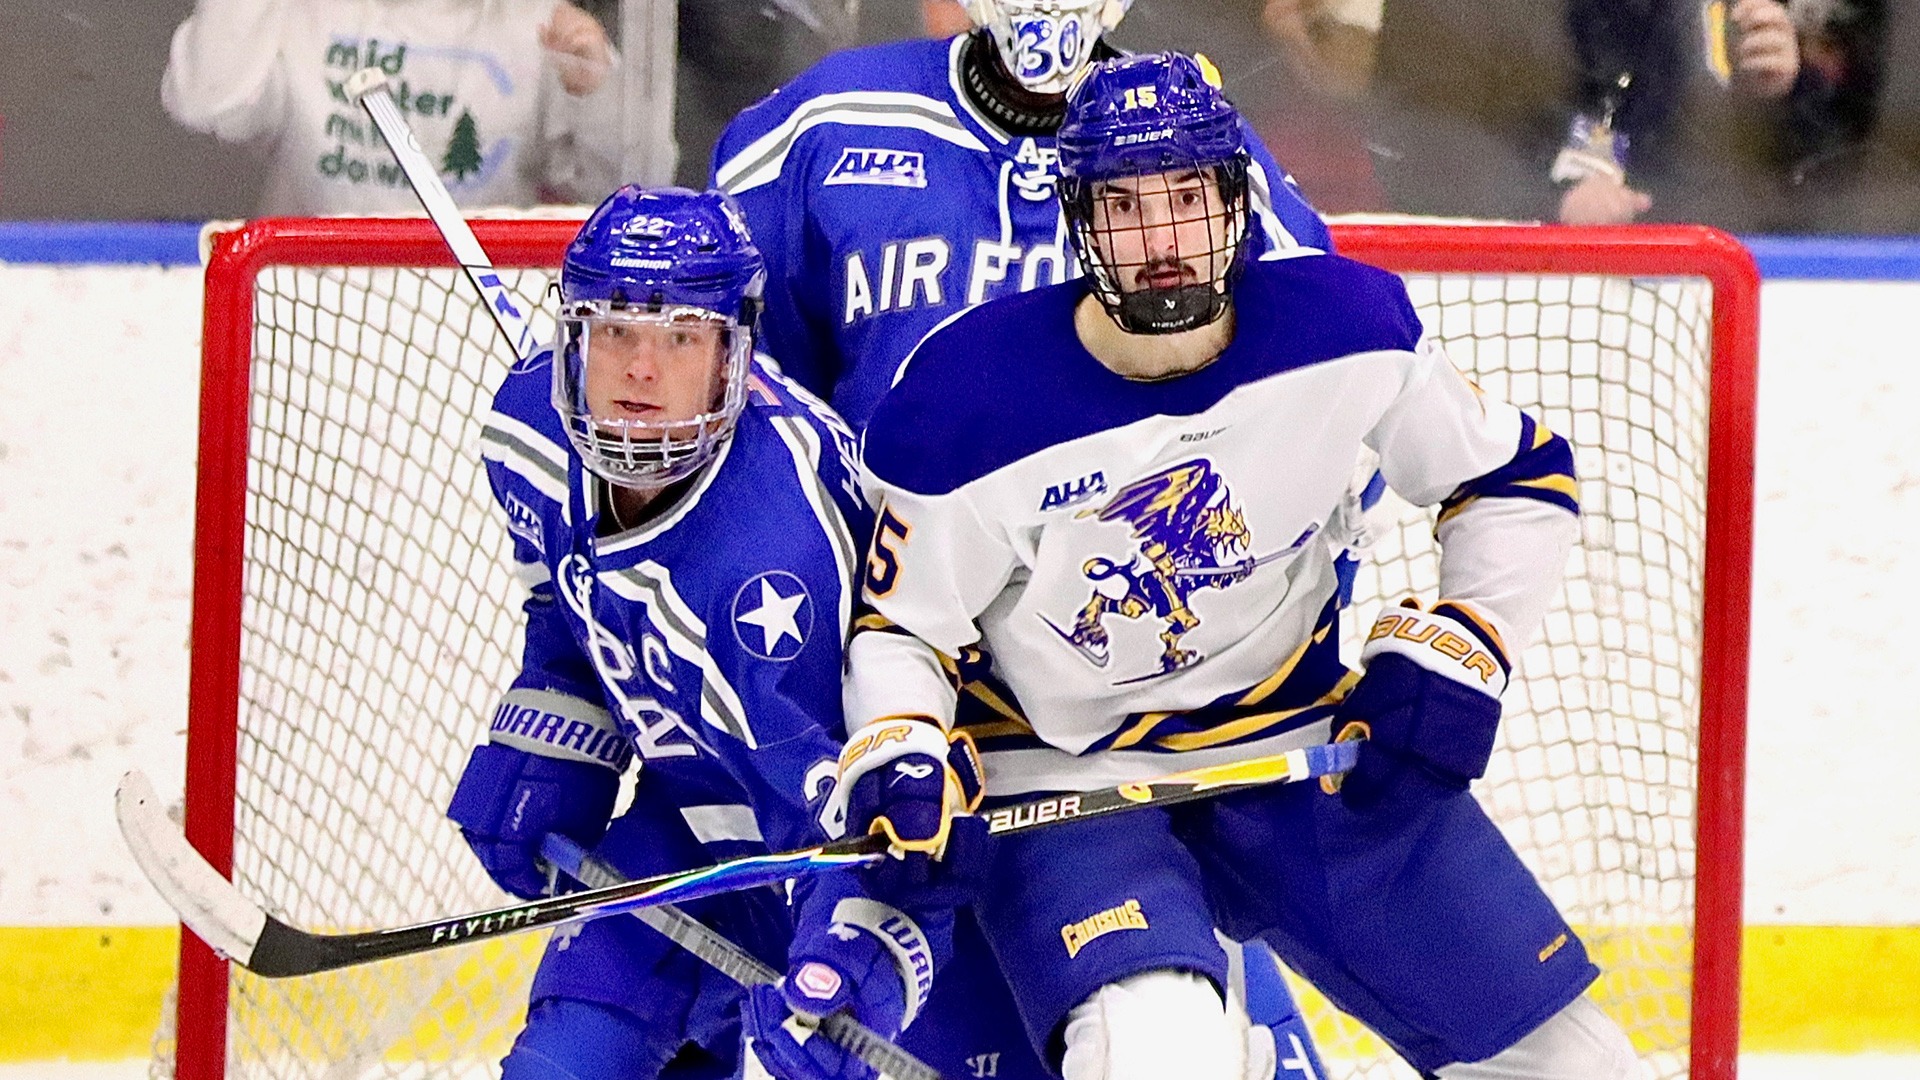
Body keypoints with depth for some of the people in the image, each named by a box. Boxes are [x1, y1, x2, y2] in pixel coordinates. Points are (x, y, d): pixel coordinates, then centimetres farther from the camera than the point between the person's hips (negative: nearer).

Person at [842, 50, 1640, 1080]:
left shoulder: (1345, 326, -12)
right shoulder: (967, 401, -19)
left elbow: (1520, 480, 4)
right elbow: (900, 624, -7)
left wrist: (1457, 651, -7)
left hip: (1305, 749, 4)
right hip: (1066, 784, -3)